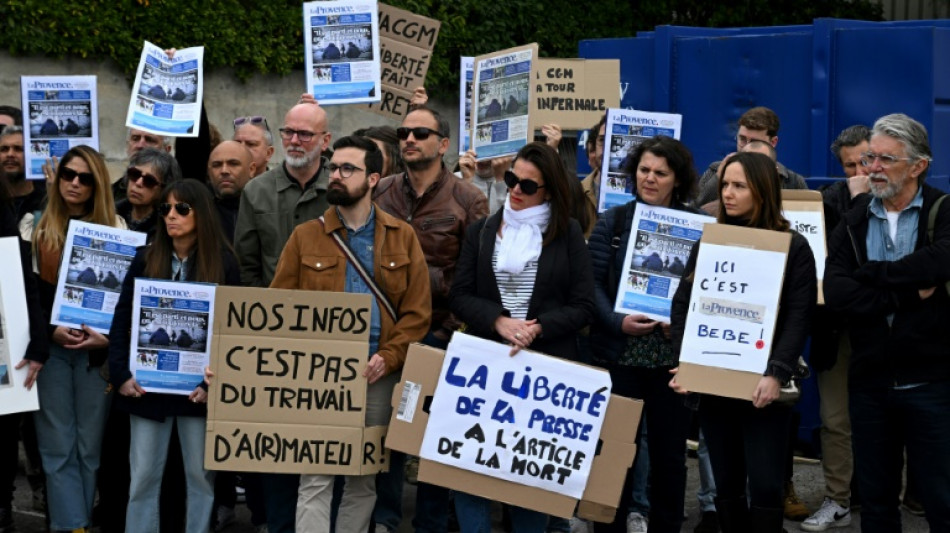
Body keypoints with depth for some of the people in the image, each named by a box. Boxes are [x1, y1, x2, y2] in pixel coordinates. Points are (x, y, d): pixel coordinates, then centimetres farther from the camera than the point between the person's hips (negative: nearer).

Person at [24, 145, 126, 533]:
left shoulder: (115, 227, 7)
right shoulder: (34, 225, 8)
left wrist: (108, 338, -10)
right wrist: (51, 330, -10)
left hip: (98, 350, 0)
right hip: (49, 347, 0)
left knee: (90, 446, 1)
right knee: (58, 447, -4)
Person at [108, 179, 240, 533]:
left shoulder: (223, 263, -1)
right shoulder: (145, 259, 4)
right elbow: (122, 320, 4)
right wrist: (121, 374, -7)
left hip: (197, 386, -1)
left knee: (200, 476, 6)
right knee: (143, 478, 5)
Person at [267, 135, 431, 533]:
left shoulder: (402, 237, 7)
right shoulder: (305, 237, 6)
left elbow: (418, 312, 2)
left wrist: (388, 358, -10)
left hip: (378, 376, 1)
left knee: (364, 478, 10)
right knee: (315, 479, -6)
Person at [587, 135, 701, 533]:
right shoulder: (612, 221, 4)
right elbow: (592, 281, -1)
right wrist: (617, 321, -16)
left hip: (672, 354, 0)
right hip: (618, 353, 0)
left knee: (669, 450, 7)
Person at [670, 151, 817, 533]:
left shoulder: (793, 247, -2)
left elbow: (799, 319, -10)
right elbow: (682, 305, 7)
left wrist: (776, 375, -22)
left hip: (761, 387, -4)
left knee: (765, 486, -6)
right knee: (726, 483, 10)